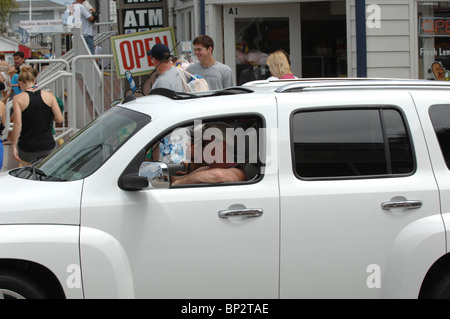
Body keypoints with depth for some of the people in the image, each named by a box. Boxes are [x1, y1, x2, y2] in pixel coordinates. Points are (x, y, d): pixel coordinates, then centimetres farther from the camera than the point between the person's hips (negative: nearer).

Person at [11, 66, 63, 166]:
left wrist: (14, 146, -12)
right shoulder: (49, 96, -1)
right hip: (47, 145, 2)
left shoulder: (18, 99, -8)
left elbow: (17, 123, -17)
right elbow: (59, 119, -4)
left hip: (27, 147, -2)